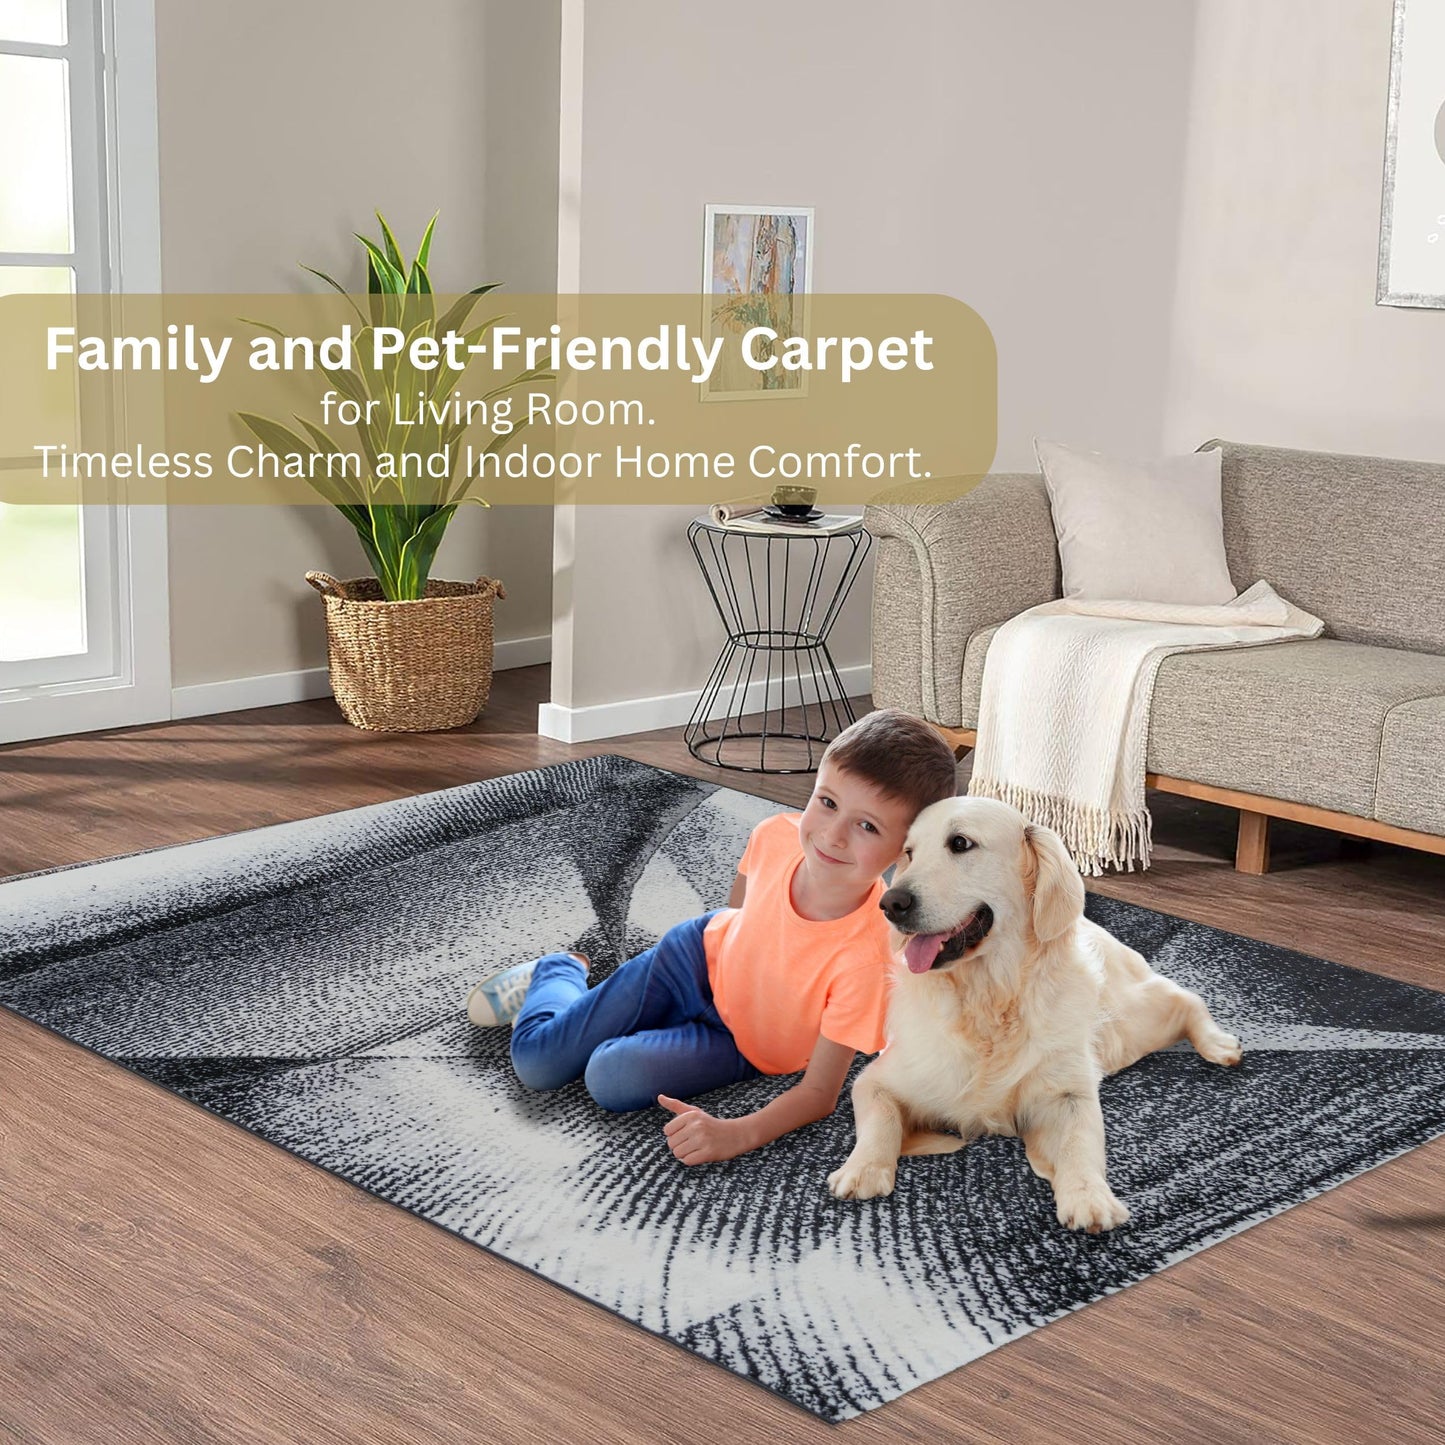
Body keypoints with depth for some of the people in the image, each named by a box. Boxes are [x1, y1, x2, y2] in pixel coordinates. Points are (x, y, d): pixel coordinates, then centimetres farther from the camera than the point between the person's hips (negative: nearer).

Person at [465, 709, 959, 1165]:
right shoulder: (777, 835, -27)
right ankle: (561, 972, 32)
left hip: (742, 1043, -2)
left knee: (612, 1079, -24)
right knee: (536, 1060, 0)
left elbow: (820, 1092, -30)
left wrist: (737, 1134, -46)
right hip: (704, 957, 3)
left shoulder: (866, 958, -39)